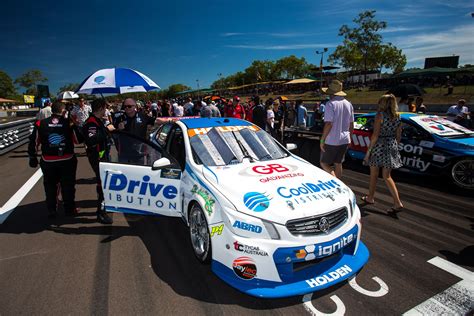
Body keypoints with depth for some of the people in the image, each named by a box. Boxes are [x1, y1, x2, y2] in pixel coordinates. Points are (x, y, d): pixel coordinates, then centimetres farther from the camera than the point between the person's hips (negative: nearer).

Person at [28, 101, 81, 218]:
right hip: (67, 160, -1)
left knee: (50, 186, 16)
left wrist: (32, 157, 14)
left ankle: (51, 211, 26)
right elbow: (78, 140, 0)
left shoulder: (41, 124, -3)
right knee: (68, 185, 12)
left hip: (48, 161, 1)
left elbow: (34, 142, 1)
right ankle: (69, 209, 21)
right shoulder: (69, 123, -8)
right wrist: (75, 126, 16)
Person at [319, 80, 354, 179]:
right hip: (345, 140, 7)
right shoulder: (348, 104, 8)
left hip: (331, 141, -7)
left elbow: (328, 124, -22)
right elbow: (351, 125, 13)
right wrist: (349, 138, 24)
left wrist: (322, 140, -16)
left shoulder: (330, 104, -15)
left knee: (323, 163, 6)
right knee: (338, 164, 18)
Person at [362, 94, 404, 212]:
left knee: (374, 175, 11)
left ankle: (370, 198, 25)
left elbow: (375, 135, -16)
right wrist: (394, 147, 22)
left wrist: (368, 151, -11)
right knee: (387, 176, 10)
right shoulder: (397, 117, 8)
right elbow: (398, 136, 10)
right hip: (392, 147, 6)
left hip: (379, 146, -6)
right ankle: (397, 202, 3)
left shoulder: (380, 115, -11)